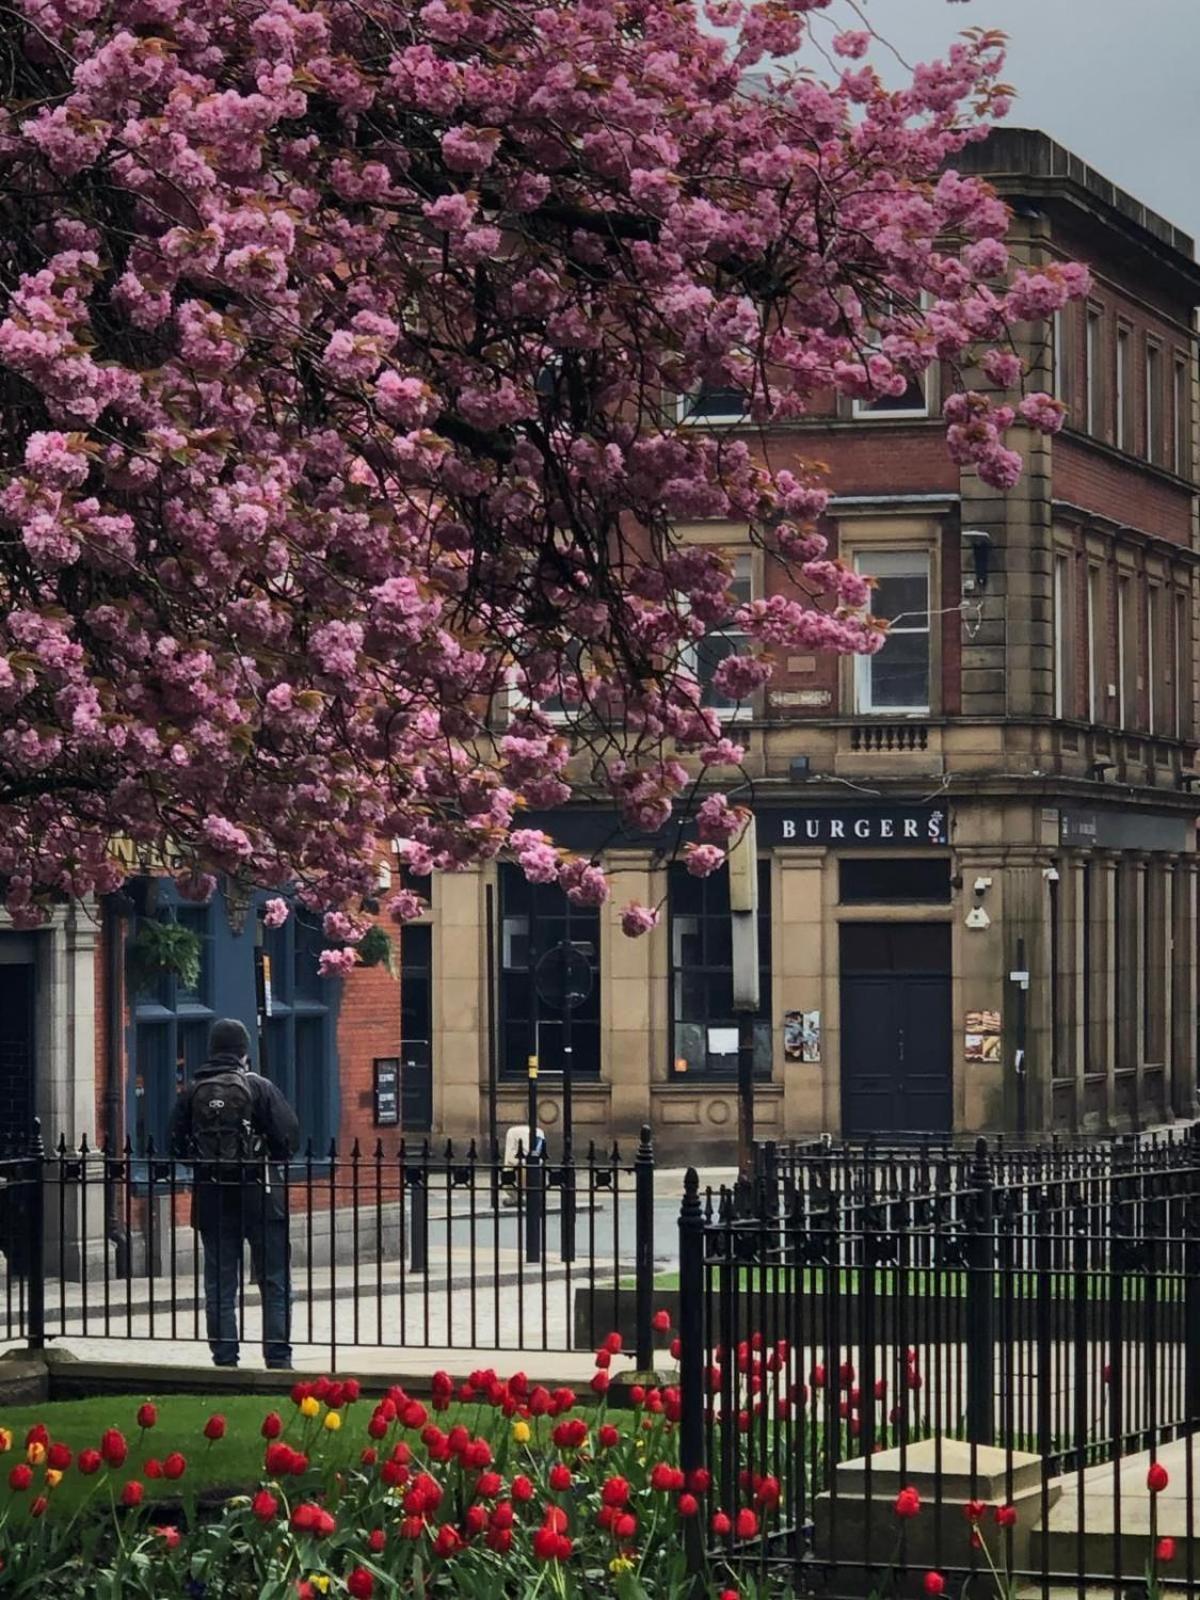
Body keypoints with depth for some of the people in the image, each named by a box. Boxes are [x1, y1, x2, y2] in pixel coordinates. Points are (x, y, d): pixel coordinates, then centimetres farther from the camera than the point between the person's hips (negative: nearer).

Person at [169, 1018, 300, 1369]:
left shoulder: (191, 1093, 2)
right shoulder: (258, 1087, -7)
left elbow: (177, 1146, 3)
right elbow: (290, 1137, -9)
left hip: (211, 1196, 3)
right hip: (259, 1194, -3)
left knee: (219, 1284, 9)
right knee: (275, 1281, 5)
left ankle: (225, 1359, 8)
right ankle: (278, 1358, 0)